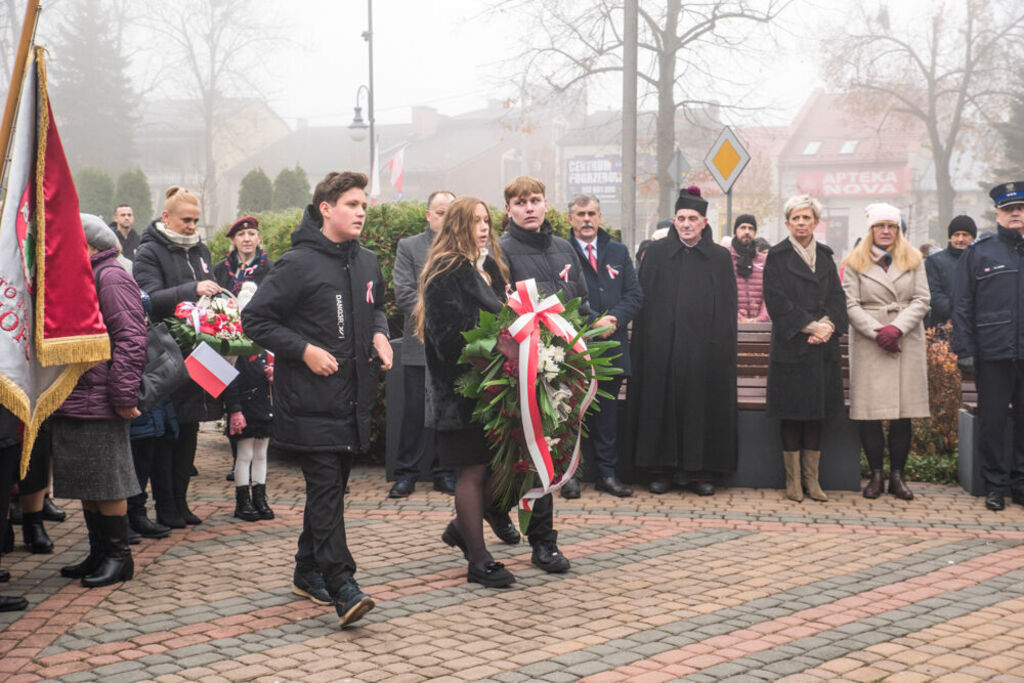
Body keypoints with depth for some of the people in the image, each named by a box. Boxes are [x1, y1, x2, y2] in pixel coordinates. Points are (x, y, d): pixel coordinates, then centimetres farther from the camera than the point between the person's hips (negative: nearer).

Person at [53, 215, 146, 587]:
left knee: (106, 482, -2)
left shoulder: (111, 278, -12)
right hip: (70, 401, 10)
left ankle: (119, 556, 8)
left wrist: (123, 395, -22)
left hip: (99, 403, -10)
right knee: (84, 482, 14)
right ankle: (98, 553, 23)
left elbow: (130, 339, -19)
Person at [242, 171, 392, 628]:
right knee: (325, 488, -10)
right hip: (311, 401, -7)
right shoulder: (298, 264, -10)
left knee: (331, 486, 14)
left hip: (353, 399, 7)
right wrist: (304, 349, -17)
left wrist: (379, 333, 7)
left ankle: (308, 572, 27)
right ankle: (341, 585, -12)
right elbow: (254, 319, -9)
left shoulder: (367, 262, 11)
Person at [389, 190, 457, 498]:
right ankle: (406, 473, 11)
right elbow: (404, 295, -3)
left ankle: (445, 472, 16)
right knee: (414, 411, 1)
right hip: (420, 345, -1)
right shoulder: (409, 247, 5)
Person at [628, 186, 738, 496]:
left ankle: (700, 471, 11)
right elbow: (644, 301, 4)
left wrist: (721, 348, -3)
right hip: (662, 347, 0)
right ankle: (661, 470, 12)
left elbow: (727, 308, 5)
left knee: (702, 408, 2)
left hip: (704, 349, 0)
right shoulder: (656, 253, 6)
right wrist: (646, 343, -4)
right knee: (661, 406, 3)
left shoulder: (720, 257, 6)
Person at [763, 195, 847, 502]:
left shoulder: (825, 256, 12)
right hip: (790, 346, -4)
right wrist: (810, 325, -15)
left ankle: (811, 479, 12)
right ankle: (792, 479, 7)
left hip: (822, 348, 4)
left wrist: (827, 324, -11)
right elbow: (777, 301, -9)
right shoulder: (777, 256, -1)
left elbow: (837, 297, 7)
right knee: (791, 413, -1)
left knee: (816, 413, 6)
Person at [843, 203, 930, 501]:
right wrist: (877, 332, -13)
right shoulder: (856, 262, 6)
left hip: (907, 343, 2)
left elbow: (921, 300, 3)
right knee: (869, 414, -4)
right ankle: (876, 474, 6)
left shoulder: (913, 260, 11)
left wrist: (897, 328, -12)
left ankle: (897, 476, 8)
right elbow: (851, 305, -1)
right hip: (868, 344, -2)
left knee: (903, 414, 1)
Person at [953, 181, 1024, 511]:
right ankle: (996, 486, 15)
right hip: (993, 353, -1)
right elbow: (962, 306, 2)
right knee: (992, 421, 4)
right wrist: (965, 351, -5)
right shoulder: (978, 252, 5)